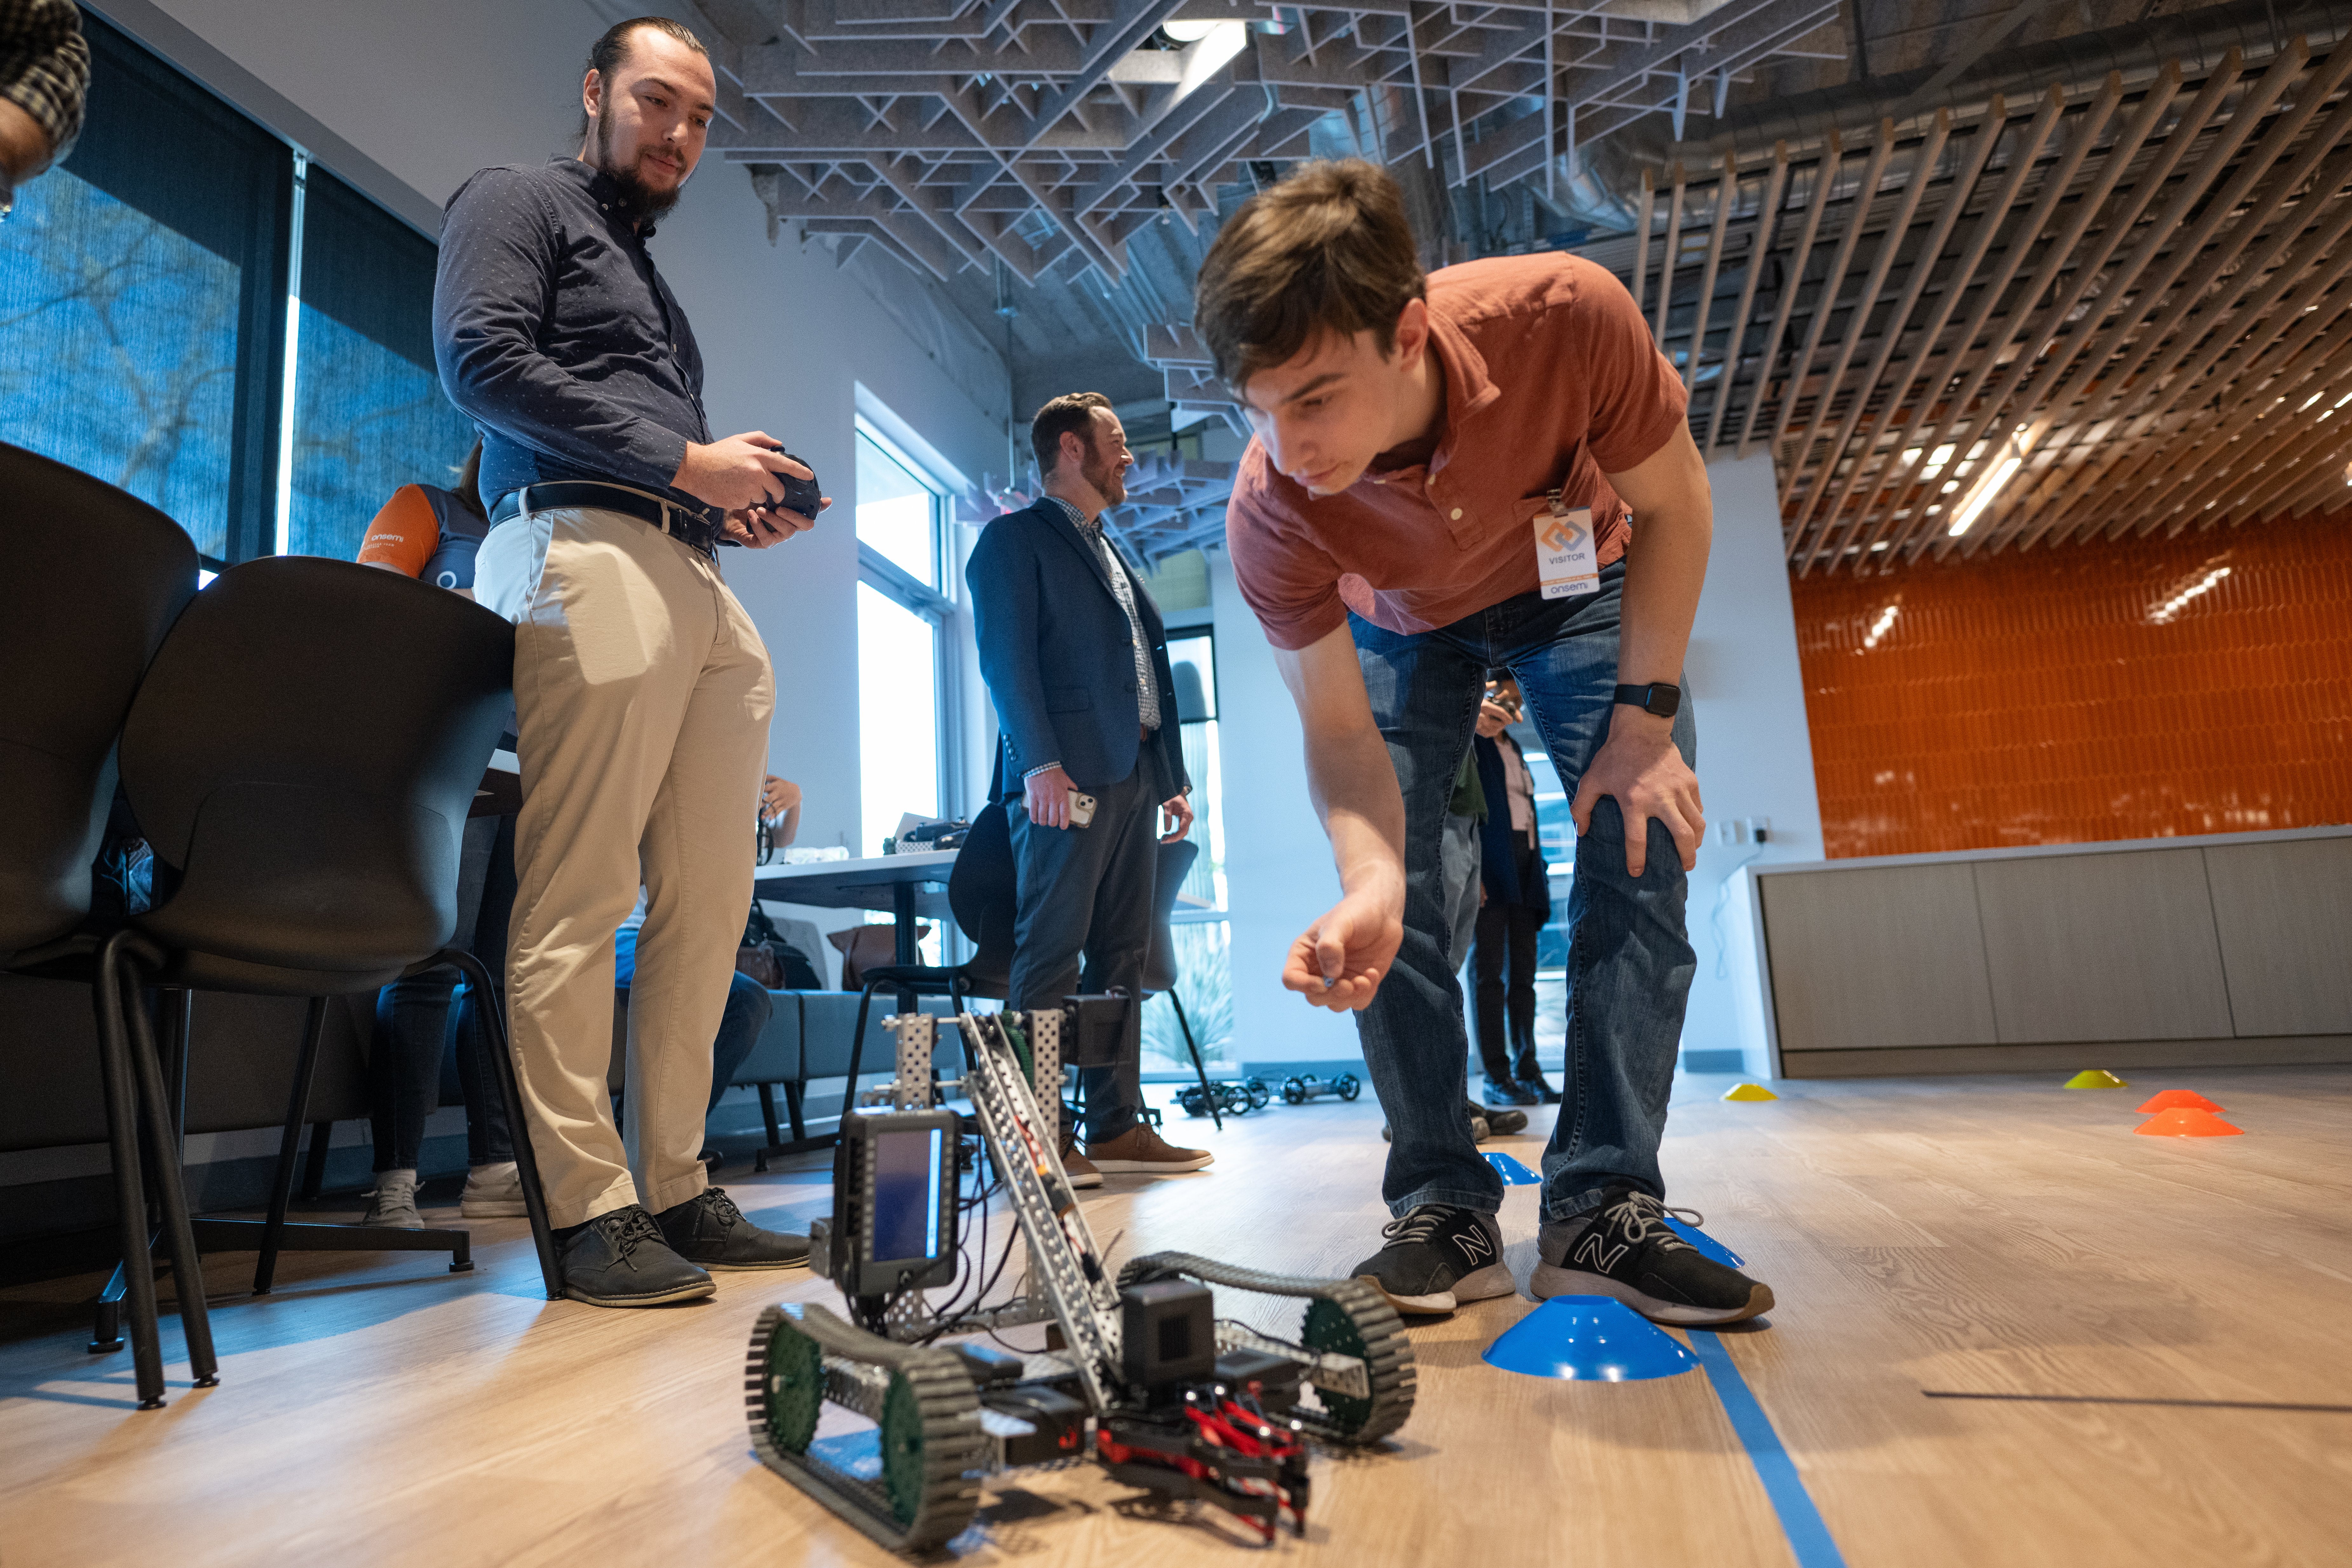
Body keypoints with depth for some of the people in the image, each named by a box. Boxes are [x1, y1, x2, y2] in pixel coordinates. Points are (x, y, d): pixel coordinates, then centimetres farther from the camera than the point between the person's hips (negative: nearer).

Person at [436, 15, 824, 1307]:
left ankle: (675, 1189, 8)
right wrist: (685, 462, -9)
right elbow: (480, 358, -7)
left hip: (697, 582, 8)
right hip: (585, 553, -8)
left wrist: (737, 508, 10)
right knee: (576, 905, -10)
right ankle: (590, 1212, -5)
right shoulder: (517, 203, 12)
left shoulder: (649, 278, 35)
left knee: (707, 907, 2)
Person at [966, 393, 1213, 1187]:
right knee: (1050, 955, -8)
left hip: (1133, 777, 8)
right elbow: (1006, 656, -9)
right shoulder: (1016, 538, 3)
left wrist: (1173, 778, 17)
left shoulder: (1111, 556, 28)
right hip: (1069, 775, -8)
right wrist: (1041, 762, -21)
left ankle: (1117, 1125, 12)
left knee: (1122, 958, 7)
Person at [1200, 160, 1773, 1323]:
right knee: (1388, 902, -14)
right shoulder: (1269, 514, -35)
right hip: (1401, 623, 0)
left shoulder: (1564, 316, -38)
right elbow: (1339, 734, -28)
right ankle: (1444, 1211, -2)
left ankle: (1604, 1210, -7)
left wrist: (1645, 717, -23)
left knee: (1641, 847, -15)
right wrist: (1366, 879, -48)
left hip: (1580, 583, 0)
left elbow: (1673, 504, -20)